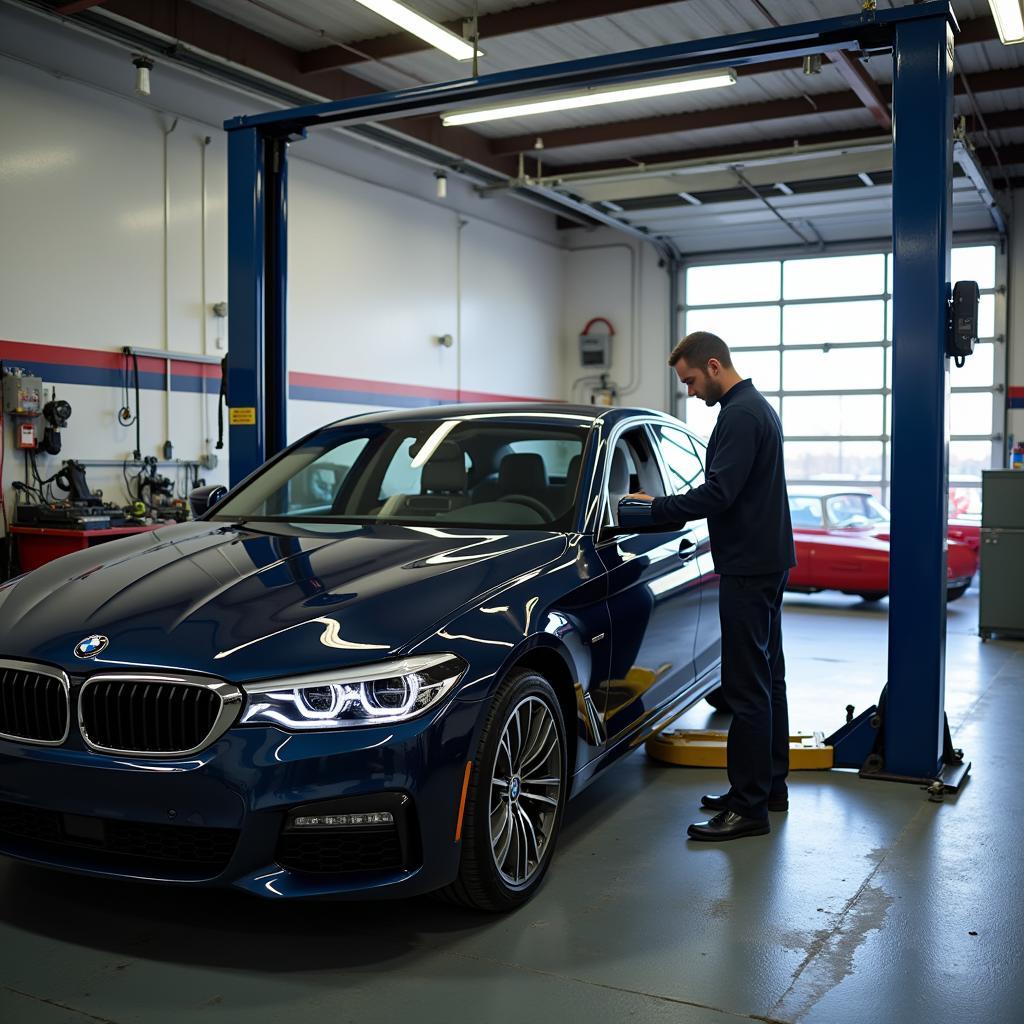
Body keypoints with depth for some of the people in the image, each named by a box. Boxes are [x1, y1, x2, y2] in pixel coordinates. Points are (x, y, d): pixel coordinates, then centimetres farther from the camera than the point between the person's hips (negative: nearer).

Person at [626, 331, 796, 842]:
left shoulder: (741, 415, -17)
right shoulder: (756, 407, 17)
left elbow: (718, 493, -25)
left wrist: (656, 506, -14)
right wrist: (669, 507, 16)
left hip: (748, 568, -11)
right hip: (766, 561, 11)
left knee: (747, 686, -7)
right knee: (766, 677, 16)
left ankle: (748, 807, -2)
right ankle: (770, 785, 26)